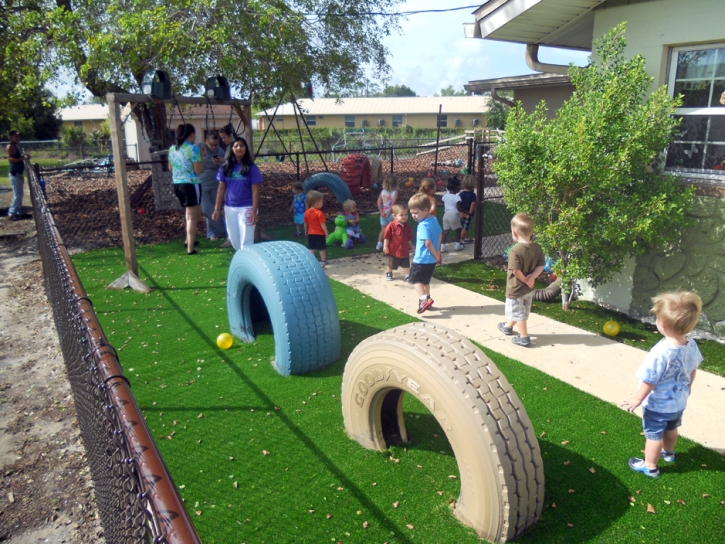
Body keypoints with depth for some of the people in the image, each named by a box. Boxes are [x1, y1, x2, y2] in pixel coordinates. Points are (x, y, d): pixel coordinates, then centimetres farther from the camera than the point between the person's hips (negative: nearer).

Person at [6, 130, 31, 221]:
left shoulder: (16, 146, 16)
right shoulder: (10, 147, -13)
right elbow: (10, 159, -25)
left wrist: (25, 157, 12)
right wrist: (23, 158, -27)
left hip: (18, 173, 10)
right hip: (14, 173, -10)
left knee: (19, 194, 14)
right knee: (17, 194, -9)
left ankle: (20, 213, 21)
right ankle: (12, 214, -4)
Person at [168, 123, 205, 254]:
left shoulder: (172, 148, 9)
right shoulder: (193, 148, -12)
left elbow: (170, 168, 20)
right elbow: (199, 171, -13)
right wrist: (201, 156, -1)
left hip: (177, 185, 7)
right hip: (191, 185, -7)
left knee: (194, 212, 25)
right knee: (192, 217, 0)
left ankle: (189, 240, 31)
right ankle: (190, 249, 1)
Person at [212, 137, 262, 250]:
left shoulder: (251, 167, -6)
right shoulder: (226, 167, 3)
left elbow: (255, 191, -7)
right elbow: (221, 189, 6)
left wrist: (254, 211, -14)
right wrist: (217, 209, 2)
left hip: (246, 207, -4)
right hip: (230, 208, 4)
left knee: (246, 240, -4)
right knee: (234, 239, 13)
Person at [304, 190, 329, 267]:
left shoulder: (307, 212, -1)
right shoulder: (319, 213, -20)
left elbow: (306, 224, 7)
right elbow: (323, 225, -19)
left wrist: (306, 231, 21)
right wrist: (326, 233, -11)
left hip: (310, 233, 5)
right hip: (319, 234, -5)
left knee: (311, 248, 12)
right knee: (322, 248, 8)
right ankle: (323, 261, 16)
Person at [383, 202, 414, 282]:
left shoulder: (407, 226, -3)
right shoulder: (391, 226, -19)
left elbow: (409, 238, 8)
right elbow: (387, 237, -14)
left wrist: (411, 245, 11)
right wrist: (385, 247, -13)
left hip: (405, 251, 3)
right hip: (394, 251, -3)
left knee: (406, 265, 8)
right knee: (391, 265, 17)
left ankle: (408, 276, 21)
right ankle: (388, 274, 41)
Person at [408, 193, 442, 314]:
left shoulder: (423, 225, -22)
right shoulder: (434, 219, 6)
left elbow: (428, 243, -29)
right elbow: (439, 235, 16)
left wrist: (435, 254, -15)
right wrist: (437, 252, 20)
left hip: (422, 259, -9)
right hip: (432, 259, 9)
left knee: (416, 280, 0)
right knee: (425, 281, 22)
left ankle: (423, 299, -17)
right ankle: (427, 300, 30)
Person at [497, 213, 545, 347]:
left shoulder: (515, 251, -27)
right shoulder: (537, 247, -5)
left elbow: (516, 271, -28)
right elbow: (541, 266, -5)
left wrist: (525, 280, -13)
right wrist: (532, 277, -13)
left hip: (516, 289, -8)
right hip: (529, 289, 8)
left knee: (518, 313, 9)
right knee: (522, 311, 24)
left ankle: (524, 338, 16)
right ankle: (508, 326, 46)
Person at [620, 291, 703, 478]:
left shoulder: (660, 353, -38)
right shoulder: (691, 345, -15)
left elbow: (649, 381, -26)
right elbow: (692, 369, 4)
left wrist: (638, 399, -10)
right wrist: (688, 386, 23)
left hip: (657, 406, -7)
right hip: (679, 402, 7)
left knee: (654, 435, 14)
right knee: (671, 428, 32)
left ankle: (650, 466, 33)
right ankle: (668, 453, 56)